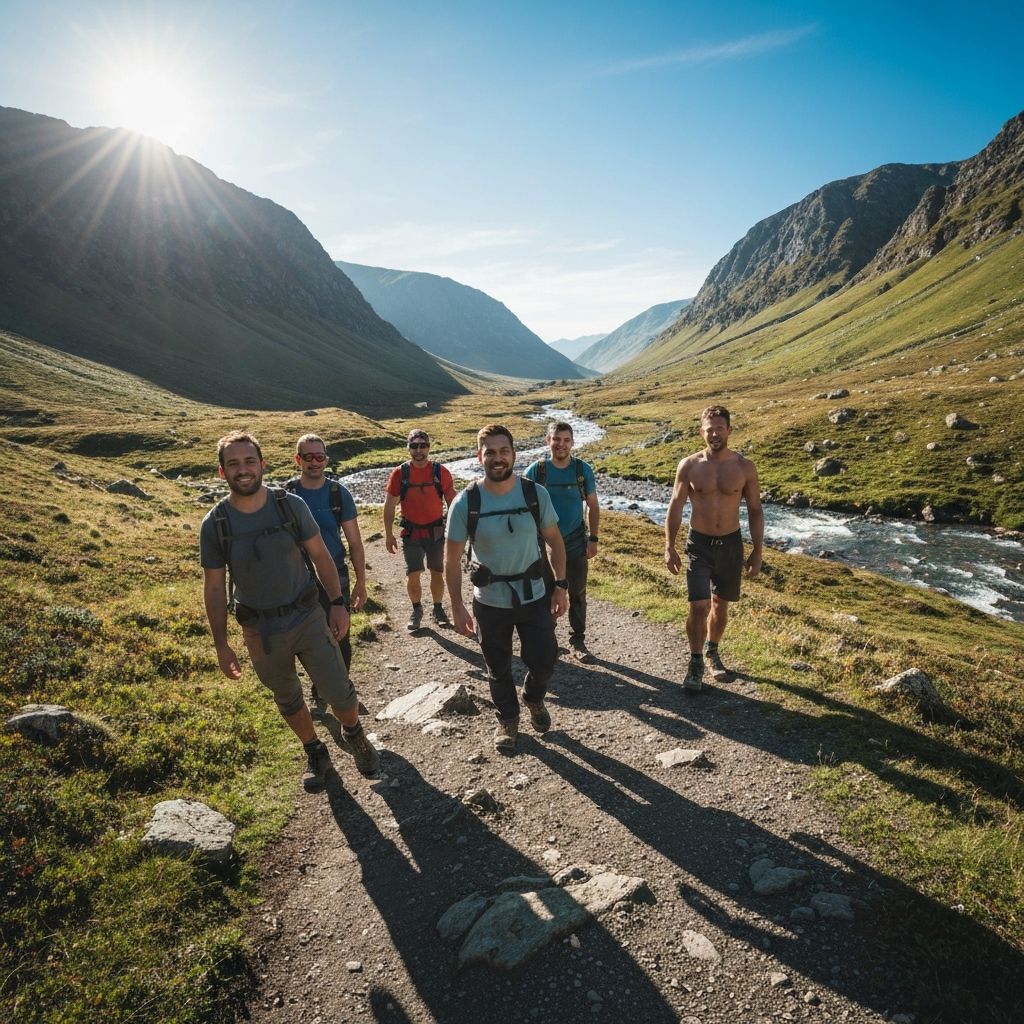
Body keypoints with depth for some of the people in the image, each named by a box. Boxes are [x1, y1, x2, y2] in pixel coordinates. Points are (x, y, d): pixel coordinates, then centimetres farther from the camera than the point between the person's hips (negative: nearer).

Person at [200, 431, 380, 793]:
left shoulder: (291, 505, -11)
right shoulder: (214, 524, -10)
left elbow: (320, 555, -1)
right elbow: (214, 588, -3)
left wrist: (338, 603, -4)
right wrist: (221, 645, -1)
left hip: (309, 618, 0)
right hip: (261, 632, 1)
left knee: (341, 695, 4)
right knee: (288, 700, 19)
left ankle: (353, 736, 38)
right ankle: (315, 755, 45)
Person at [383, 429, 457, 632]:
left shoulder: (440, 472, -5)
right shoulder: (399, 473, -5)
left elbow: (452, 502, 2)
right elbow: (389, 505, 1)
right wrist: (388, 534, -1)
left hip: (436, 531, 1)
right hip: (411, 533, -1)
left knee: (437, 573, 11)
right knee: (412, 575, -1)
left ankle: (438, 609, 31)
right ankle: (416, 610, 24)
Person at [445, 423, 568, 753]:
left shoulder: (535, 493, -9)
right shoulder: (466, 502, -14)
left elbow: (555, 541, 2)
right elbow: (452, 559, -8)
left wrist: (561, 586, -3)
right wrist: (457, 606, -9)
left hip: (534, 596, 1)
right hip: (490, 602, -1)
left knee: (544, 659, 8)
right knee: (499, 668, 15)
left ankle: (533, 698, 43)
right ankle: (507, 720, 43)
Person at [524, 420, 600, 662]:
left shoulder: (583, 469, -5)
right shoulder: (536, 470, -9)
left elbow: (593, 506, 3)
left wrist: (593, 539, -1)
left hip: (576, 543, 1)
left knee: (578, 595, 9)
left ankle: (577, 642, 24)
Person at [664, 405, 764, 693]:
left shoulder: (744, 467, -4)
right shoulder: (689, 466, -6)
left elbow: (755, 511, 3)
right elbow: (675, 507, -1)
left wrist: (757, 551, 0)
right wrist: (669, 547, -4)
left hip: (731, 544, 2)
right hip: (699, 543, -2)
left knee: (721, 604, 15)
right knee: (699, 606, -9)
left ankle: (712, 653, 38)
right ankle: (695, 663, 10)